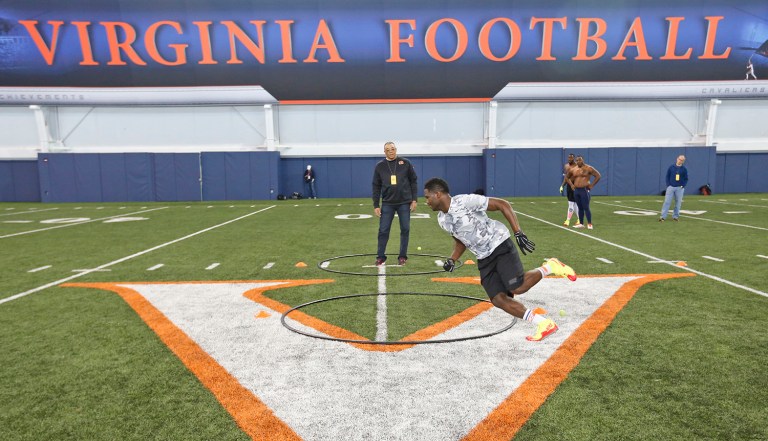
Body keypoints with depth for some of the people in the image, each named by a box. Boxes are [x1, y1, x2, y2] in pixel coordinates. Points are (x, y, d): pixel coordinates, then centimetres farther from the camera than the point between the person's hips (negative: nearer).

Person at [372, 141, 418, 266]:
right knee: (383, 230, 0)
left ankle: (402, 256, 16)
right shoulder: (380, 166, 3)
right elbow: (376, 187, 5)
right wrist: (376, 205, 1)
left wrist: (414, 199, -2)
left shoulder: (406, 163, 1)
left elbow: (413, 181, 4)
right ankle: (380, 256, 11)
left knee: (405, 230, 4)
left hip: (404, 203, 0)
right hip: (387, 204, 0)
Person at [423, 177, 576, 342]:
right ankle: (545, 325, 4)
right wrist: (452, 260, 2)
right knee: (498, 300, -5)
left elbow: (502, 205, -16)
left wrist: (518, 233, -21)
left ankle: (549, 267, 7)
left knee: (517, 288, -19)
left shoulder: (465, 201, -20)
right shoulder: (442, 219, 4)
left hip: (500, 245, -7)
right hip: (484, 259, 7)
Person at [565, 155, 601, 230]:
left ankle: (589, 224, -2)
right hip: (576, 190, 5)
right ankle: (581, 224, 16)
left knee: (586, 207, -7)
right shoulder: (573, 169, 9)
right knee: (580, 208, 11)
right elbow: (567, 177, 24)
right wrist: (571, 185, 12)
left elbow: (598, 176, -4)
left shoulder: (588, 168, -6)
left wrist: (592, 185, -7)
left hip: (584, 190, -5)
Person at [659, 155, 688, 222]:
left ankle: (675, 216, 15)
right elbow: (667, 176, 7)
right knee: (667, 201, -6)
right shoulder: (671, 167, 4)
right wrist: (668, 185, -3)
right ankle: (663, 217, -8)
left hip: (679, 188, 1)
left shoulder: (684, 169, 4)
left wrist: (683, 186, -7)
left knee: (678, 203, 5)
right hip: (671, 187, -1)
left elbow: (686, 179, 7)